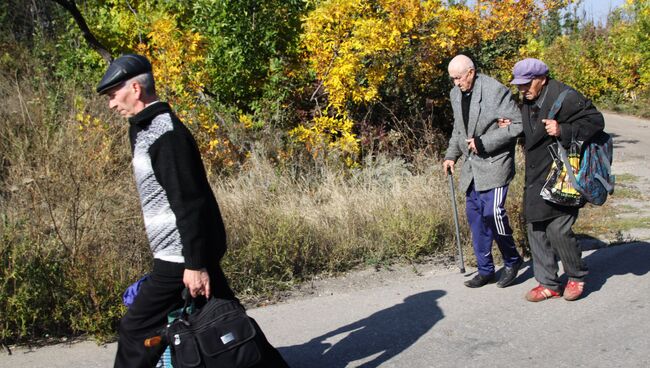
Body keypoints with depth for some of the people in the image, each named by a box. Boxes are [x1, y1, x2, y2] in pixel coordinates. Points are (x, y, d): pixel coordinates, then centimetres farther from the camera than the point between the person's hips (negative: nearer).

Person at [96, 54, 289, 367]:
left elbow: (189, 203, -23)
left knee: (136, 331, 0)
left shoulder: (165, 133, -18)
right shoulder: (147, 128, 14)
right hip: (185, 253, 10)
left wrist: (194, 264, -23)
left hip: (180, 258, -10)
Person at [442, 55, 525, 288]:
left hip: (494, 163, -7)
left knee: (493, 212, -14)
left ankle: (512, 261, 10)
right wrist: (451, 155, 11)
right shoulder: (456, 94, 10)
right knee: (475, 216, 8)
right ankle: (485, 270, 20)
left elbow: (518, 124, -14)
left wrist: (483, 142, -18)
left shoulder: (496, 91, -13)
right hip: (471, 165, 8)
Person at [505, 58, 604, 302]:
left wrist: (563, 130, -26)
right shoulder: (528, 101, 11)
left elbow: (596, 121, -14)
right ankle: (548, 284, 19)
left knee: (558, 229, -9)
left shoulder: (565, 97, -14)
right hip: (536, 179, 8)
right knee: (536, 229, 7)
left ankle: (577, 277, 17)